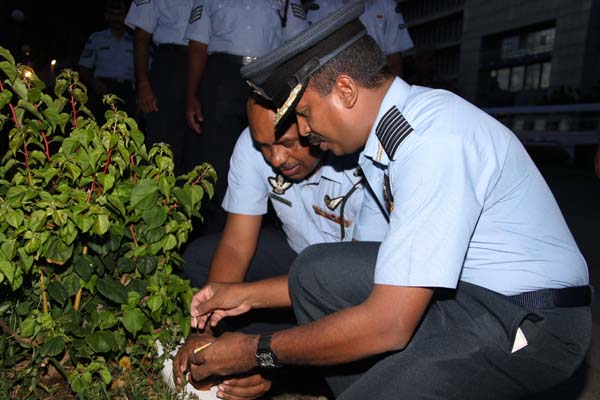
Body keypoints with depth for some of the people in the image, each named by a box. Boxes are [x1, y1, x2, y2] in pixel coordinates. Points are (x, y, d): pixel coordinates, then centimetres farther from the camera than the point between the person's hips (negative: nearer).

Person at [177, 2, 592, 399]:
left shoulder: (433, 140, -26)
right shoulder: (392, 125, 3)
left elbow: (389, 325, -26)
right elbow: (389, 272, 8)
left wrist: (258, 351, -12)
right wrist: (251, 294, 8)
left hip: (528, 321, -8)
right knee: (316, 269, -1)